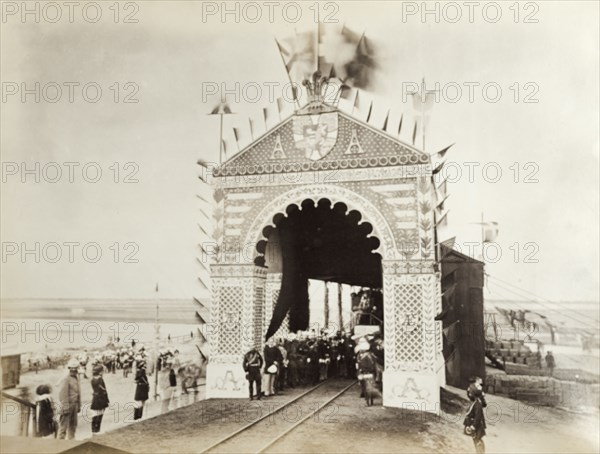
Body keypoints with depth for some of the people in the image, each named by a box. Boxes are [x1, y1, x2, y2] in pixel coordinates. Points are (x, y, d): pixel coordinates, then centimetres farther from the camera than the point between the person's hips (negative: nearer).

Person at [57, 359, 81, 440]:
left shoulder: (77, 378, 11)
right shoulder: (66, 379, -14)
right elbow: (62, 394, -17)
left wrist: (79, 405, 16)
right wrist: (65, 407, -18)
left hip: (75, 405, 8)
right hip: (68, 405, -8)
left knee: (73, 425, 15)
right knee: (63, 425, -3)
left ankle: (72, 439, 25)